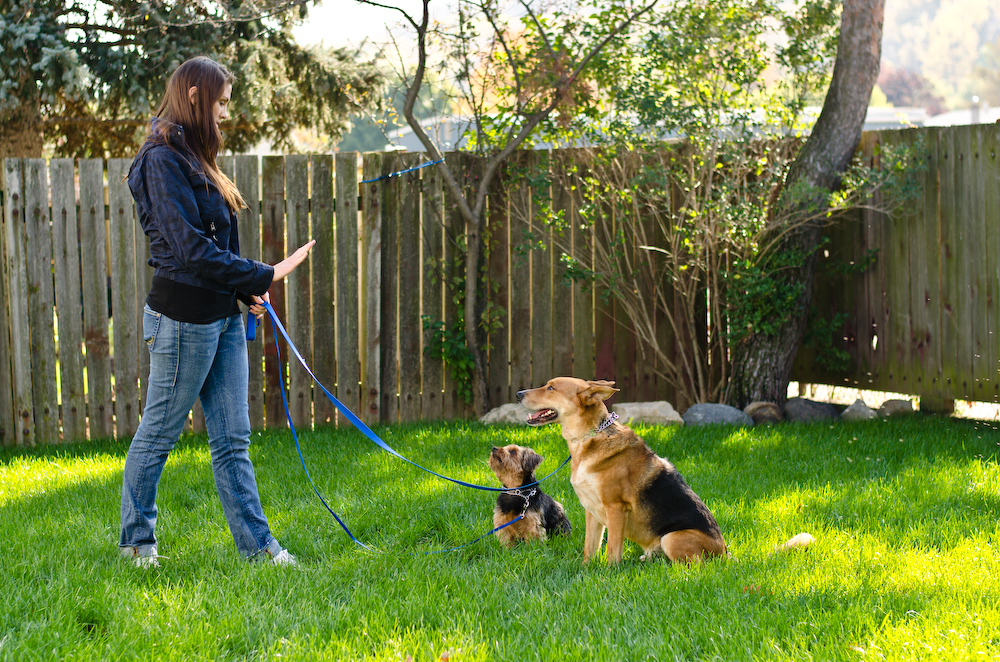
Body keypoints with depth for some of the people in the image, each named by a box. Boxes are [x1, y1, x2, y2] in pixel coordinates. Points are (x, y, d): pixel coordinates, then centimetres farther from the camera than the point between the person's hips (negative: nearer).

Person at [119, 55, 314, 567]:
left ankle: (255, 544, 11)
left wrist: (245, 290, 6)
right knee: (158, 433, 5)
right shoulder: (162, 160, -14)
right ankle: (135, 539, 18)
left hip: (220, 317, 9)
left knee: (232, 439, 9)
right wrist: (263, 277, -20)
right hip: (184, 317, -9)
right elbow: (190, 248, -21)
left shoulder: (191, 159, 16)